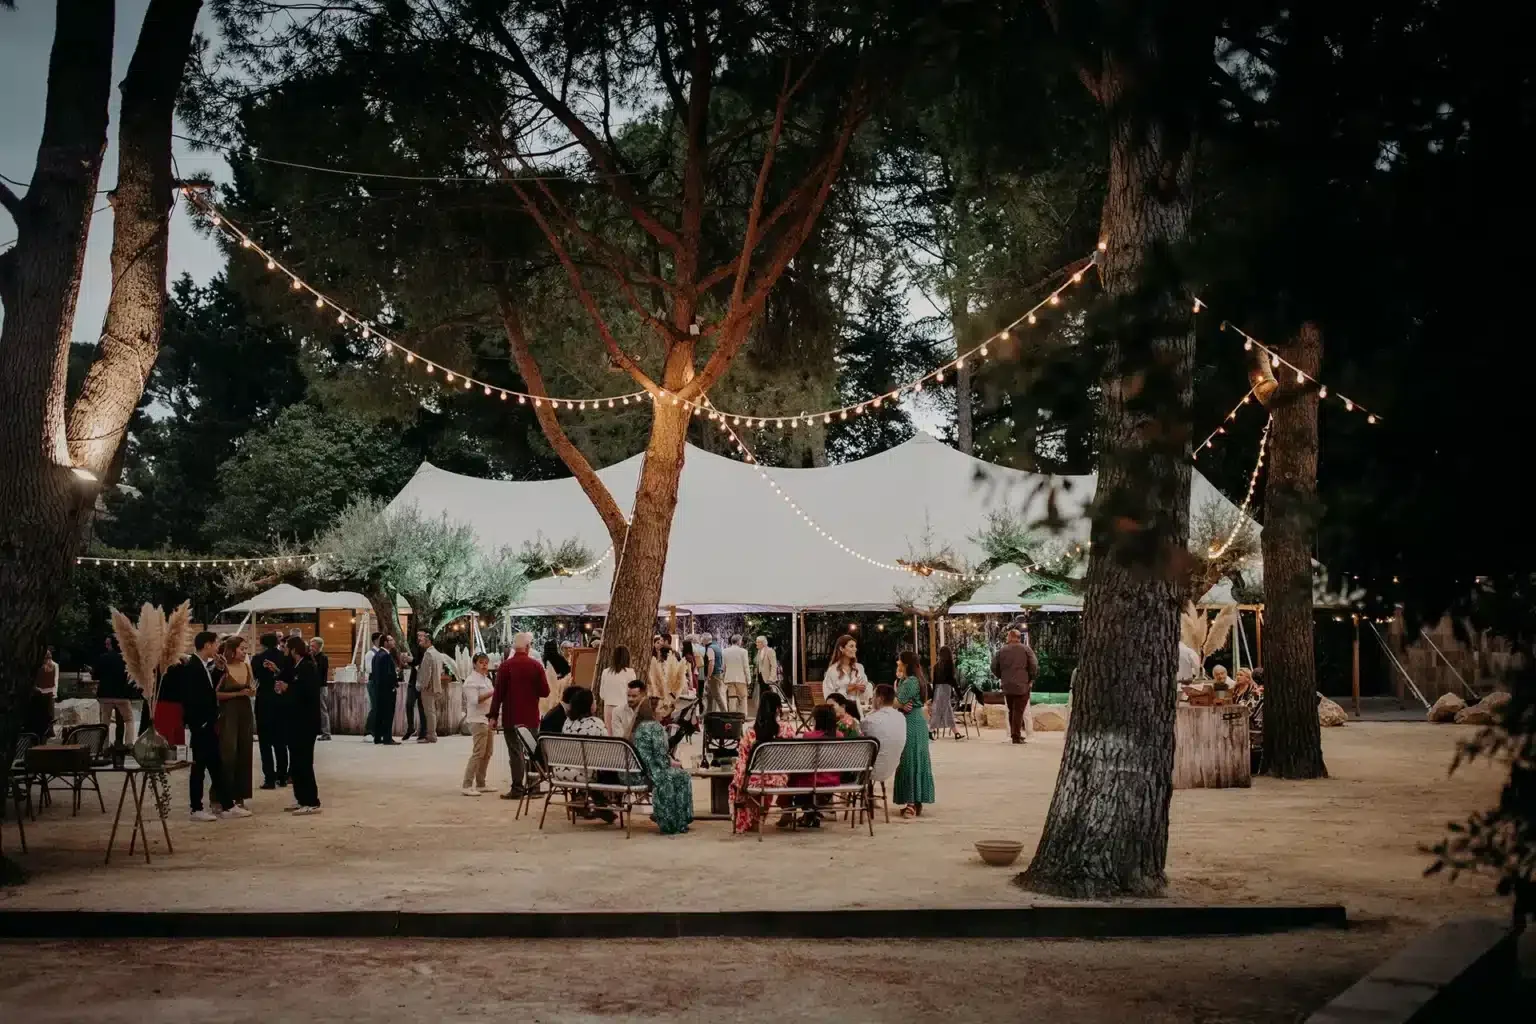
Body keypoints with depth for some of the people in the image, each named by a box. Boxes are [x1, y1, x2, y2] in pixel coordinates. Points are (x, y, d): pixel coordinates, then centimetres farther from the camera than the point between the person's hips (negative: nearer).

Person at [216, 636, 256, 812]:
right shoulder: (222, 668, -8)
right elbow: (216, 693, -11)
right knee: (228, 754, -6)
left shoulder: (247, 666, 7)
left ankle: (240, 796, 14)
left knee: (244, 754, 7)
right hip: (228, 713, -6)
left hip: (245, 712, 6)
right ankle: (226, 797, 1)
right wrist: (238, 693, -16)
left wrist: (252, 691, -7)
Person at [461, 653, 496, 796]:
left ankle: (480, 784, 16)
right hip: (477, 720, -9)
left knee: (487, 753, 10)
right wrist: (492, 692, -25)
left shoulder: (487, 680, 18)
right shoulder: (471, 680, -8)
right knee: (478, 753, -13)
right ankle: (467, 786, -12)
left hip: (488, 720, 9)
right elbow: (475, 700, -20)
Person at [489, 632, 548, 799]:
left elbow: (498, 693, -9)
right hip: (531, 717, 2)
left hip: (511, 718, -2)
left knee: (516, 752, 0)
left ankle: (517, 790, -3)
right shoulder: (536, 666, -3)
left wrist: (493, 716, -6)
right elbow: (545, 692, -3)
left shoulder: (505, 666, -7)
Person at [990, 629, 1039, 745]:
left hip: (1007, 686, 3)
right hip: (1022, 686, -3)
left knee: (1011, 711, 13)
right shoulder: (1026, 649, -1)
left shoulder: (1001, 650, 5)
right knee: (1019, 711, -3)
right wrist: (1031, 679, 6)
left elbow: (994, 667, 6)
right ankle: (1017, 736, -8)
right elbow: (1034, 666, -7)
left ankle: (1014, 734, 15)